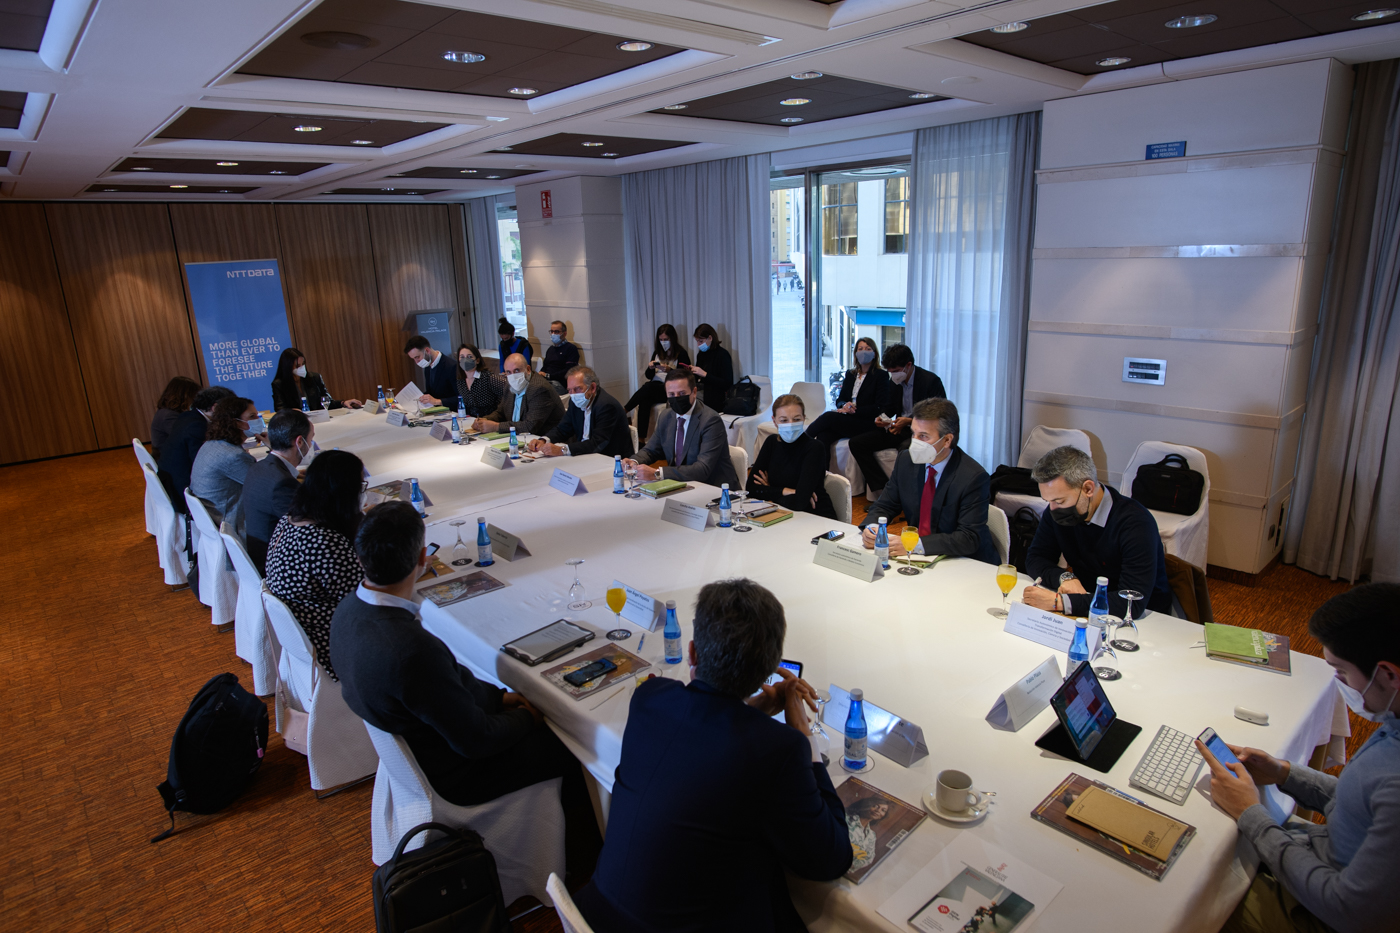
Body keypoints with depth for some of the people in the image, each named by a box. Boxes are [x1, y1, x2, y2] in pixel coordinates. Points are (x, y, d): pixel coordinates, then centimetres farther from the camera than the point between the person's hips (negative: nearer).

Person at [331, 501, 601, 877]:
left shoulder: (349, 608, -11)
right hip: (450, 777, -8)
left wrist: (499, 696, 6)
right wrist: (524, 719, -6)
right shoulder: (414, 651, -40)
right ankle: (583, 862, 34)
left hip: (407, 746, 8)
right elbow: (473, 739, -25)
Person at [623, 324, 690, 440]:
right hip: (655, 387, 5)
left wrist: (669, 370, -20)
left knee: (649, 387, -34)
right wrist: (651, 368, -3)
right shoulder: (657, 353, 20)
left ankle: (624, 410, -24)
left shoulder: (681, 354, 2)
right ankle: (641, 438, -36)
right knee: (644, 401, -30)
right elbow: (649, 376, 19)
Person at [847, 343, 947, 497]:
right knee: (856, 443, -9)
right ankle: (882, 489, -17)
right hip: (900, 428, 7)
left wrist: (909, 421, -23)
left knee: (905, 449, -41)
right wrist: (881, 418, -5)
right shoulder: (893, 382, 8)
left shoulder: (931, 381, -12)